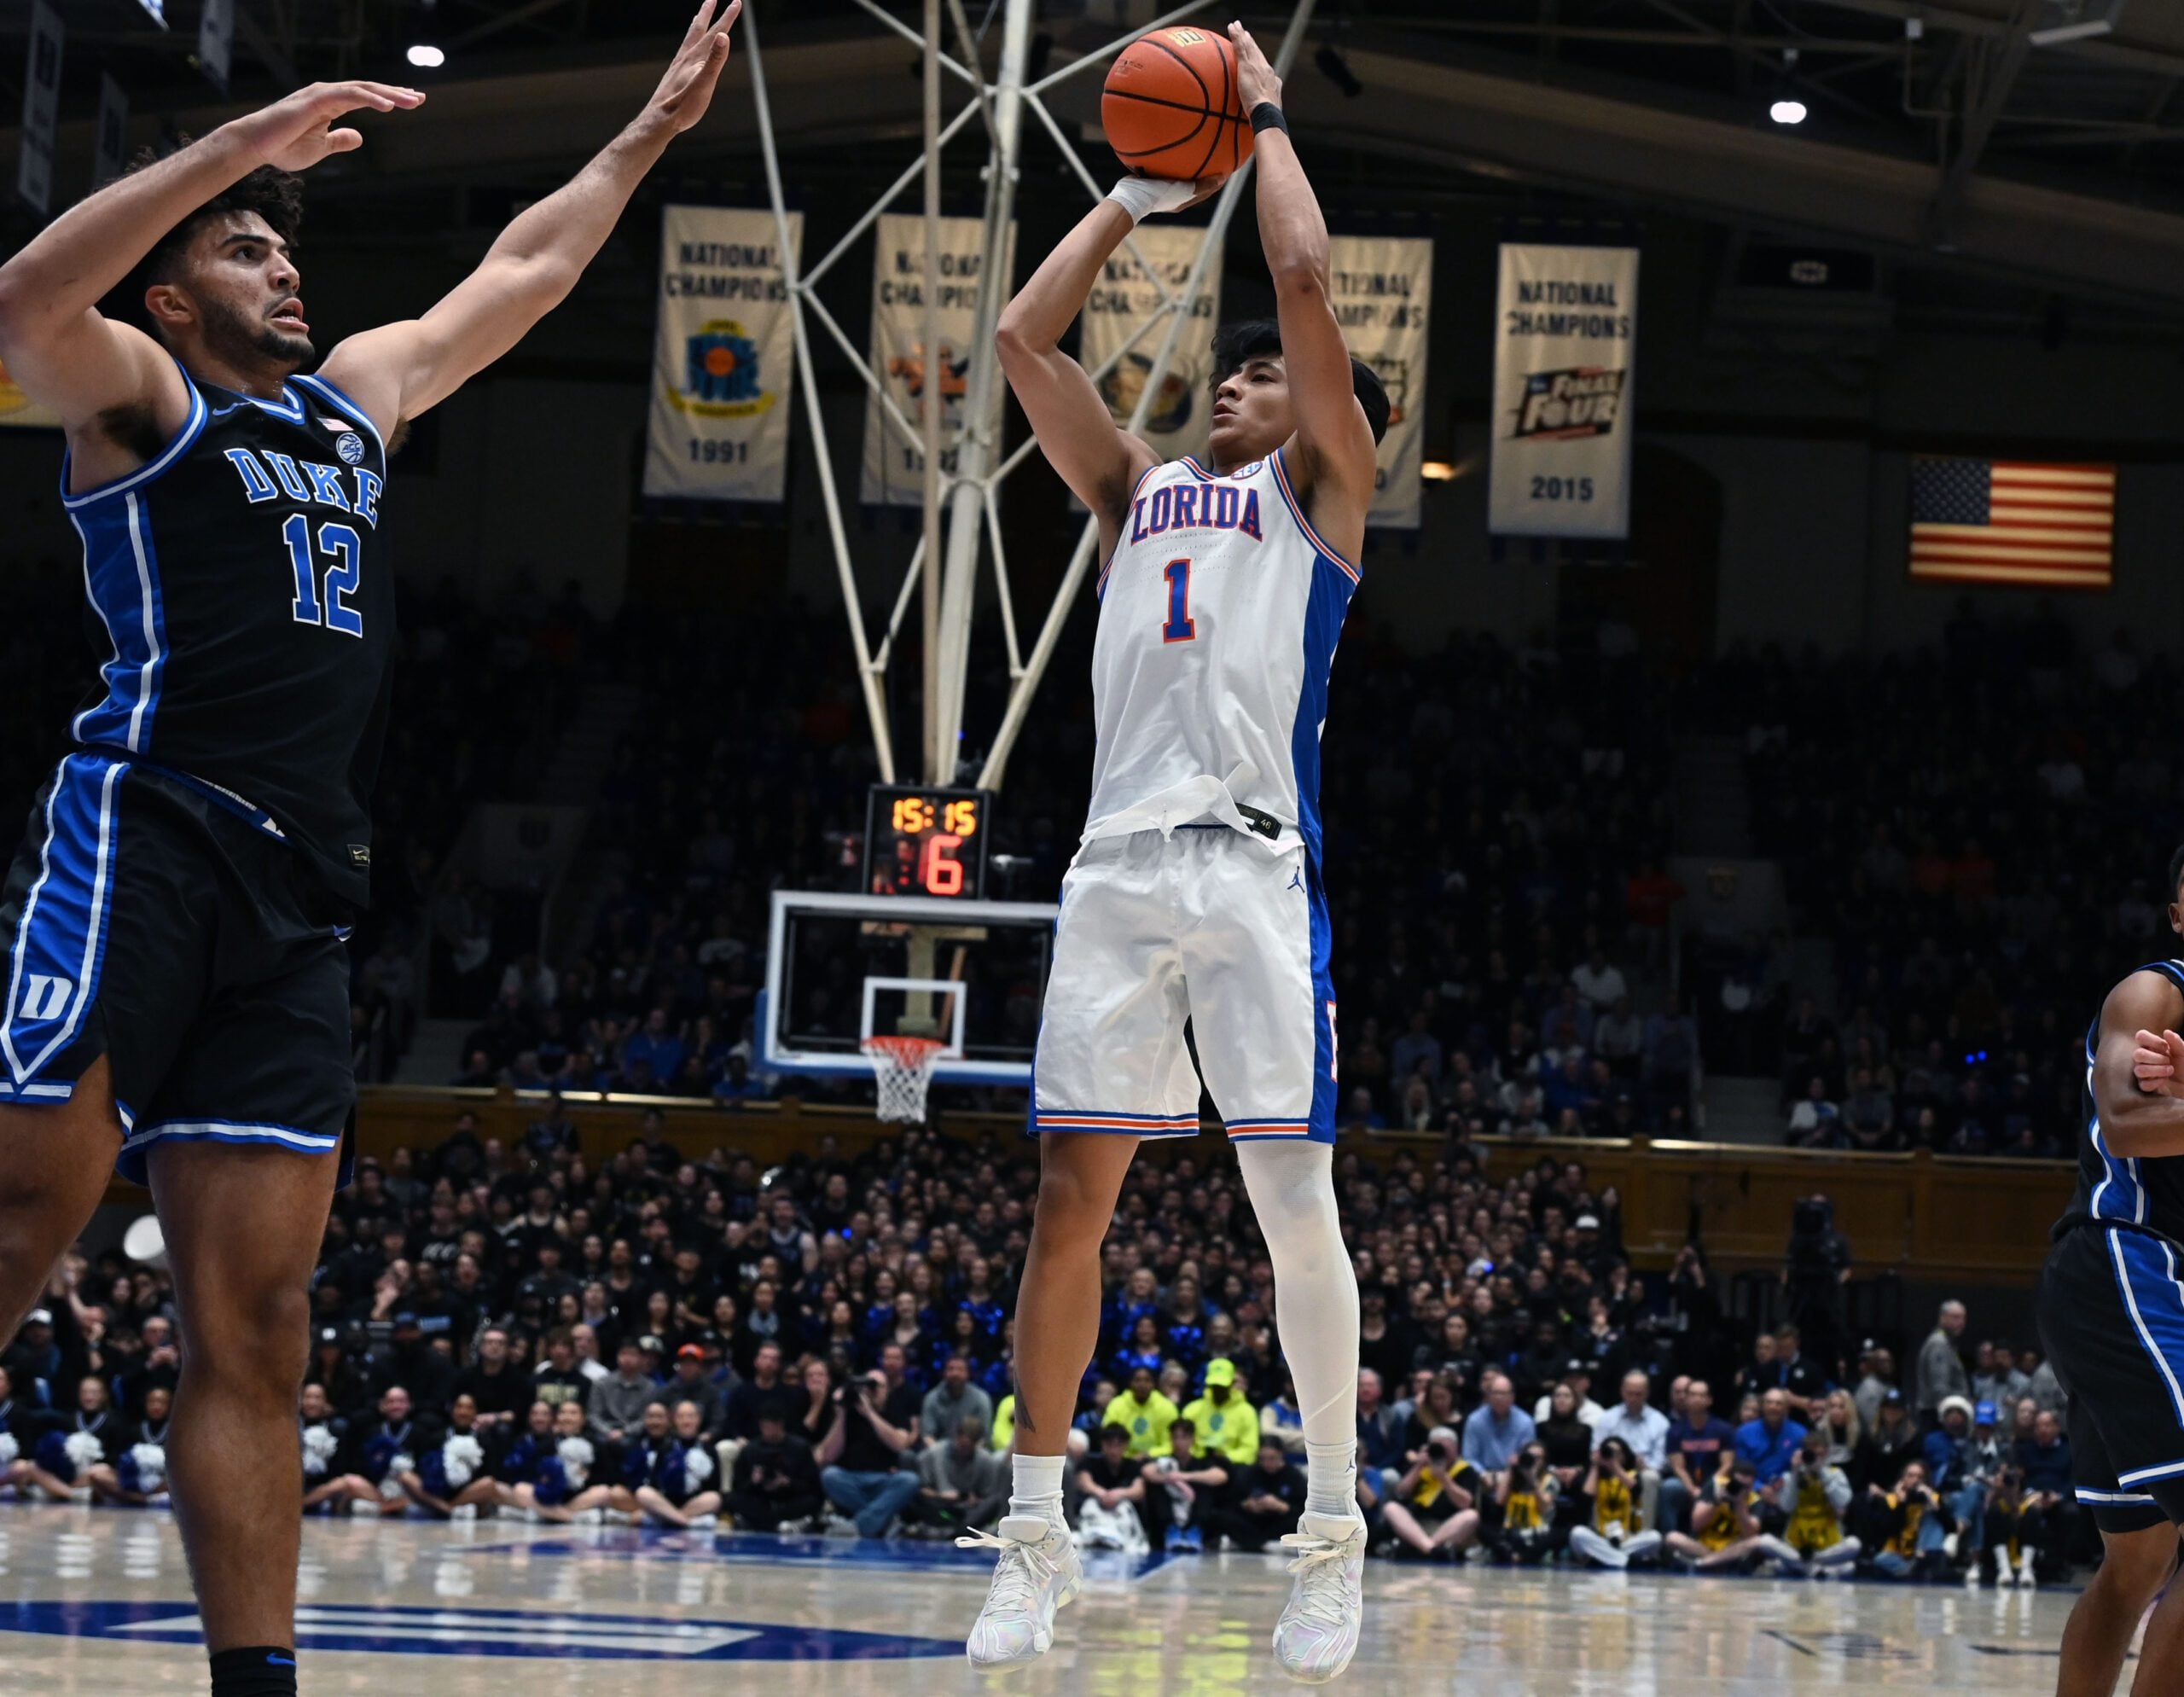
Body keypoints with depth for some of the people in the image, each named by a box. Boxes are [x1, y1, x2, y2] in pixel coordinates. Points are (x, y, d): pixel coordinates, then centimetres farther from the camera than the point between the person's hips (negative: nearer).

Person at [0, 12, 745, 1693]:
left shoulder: (358, 395, 27)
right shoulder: (139, 396, 7)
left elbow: (521, 273, 39)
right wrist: (241, 144, -19)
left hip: (298, 905, 7)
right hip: (143, 842, -7)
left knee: (254, 1332, 1)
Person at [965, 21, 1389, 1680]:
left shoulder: (1321, 482, 11)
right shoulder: (1139, 485, 24)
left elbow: (1308, 282, -1)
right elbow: (1022, 335, 19)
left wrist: (1267, 122, 11)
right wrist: (1134, 199, 24)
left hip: (1257, 861, -4)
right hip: (1120, 860, 4)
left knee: (1293, 1196, -7)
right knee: (1072, 1194, 1)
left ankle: (1336, 1528, 2)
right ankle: (1038, 1531, 5)